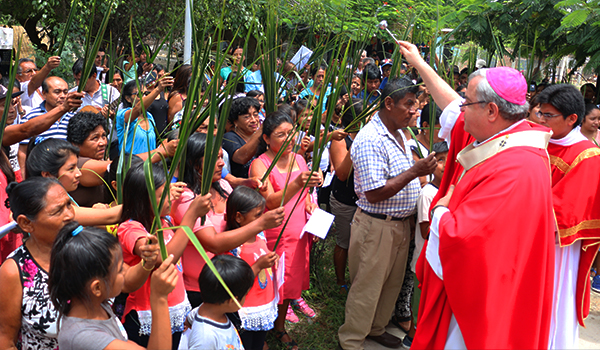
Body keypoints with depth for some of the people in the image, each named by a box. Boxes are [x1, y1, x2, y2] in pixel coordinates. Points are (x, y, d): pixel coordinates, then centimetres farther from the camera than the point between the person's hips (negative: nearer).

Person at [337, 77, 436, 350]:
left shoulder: (399, 134, 10)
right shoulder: (370, 140, -22)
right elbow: (374, 194, -26)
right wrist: (414, 172, -24)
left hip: (401, 223, 9)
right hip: (376, 225, -9)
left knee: (392, 284, 21)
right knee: (367, 288, 4)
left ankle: (376, 328, 42)